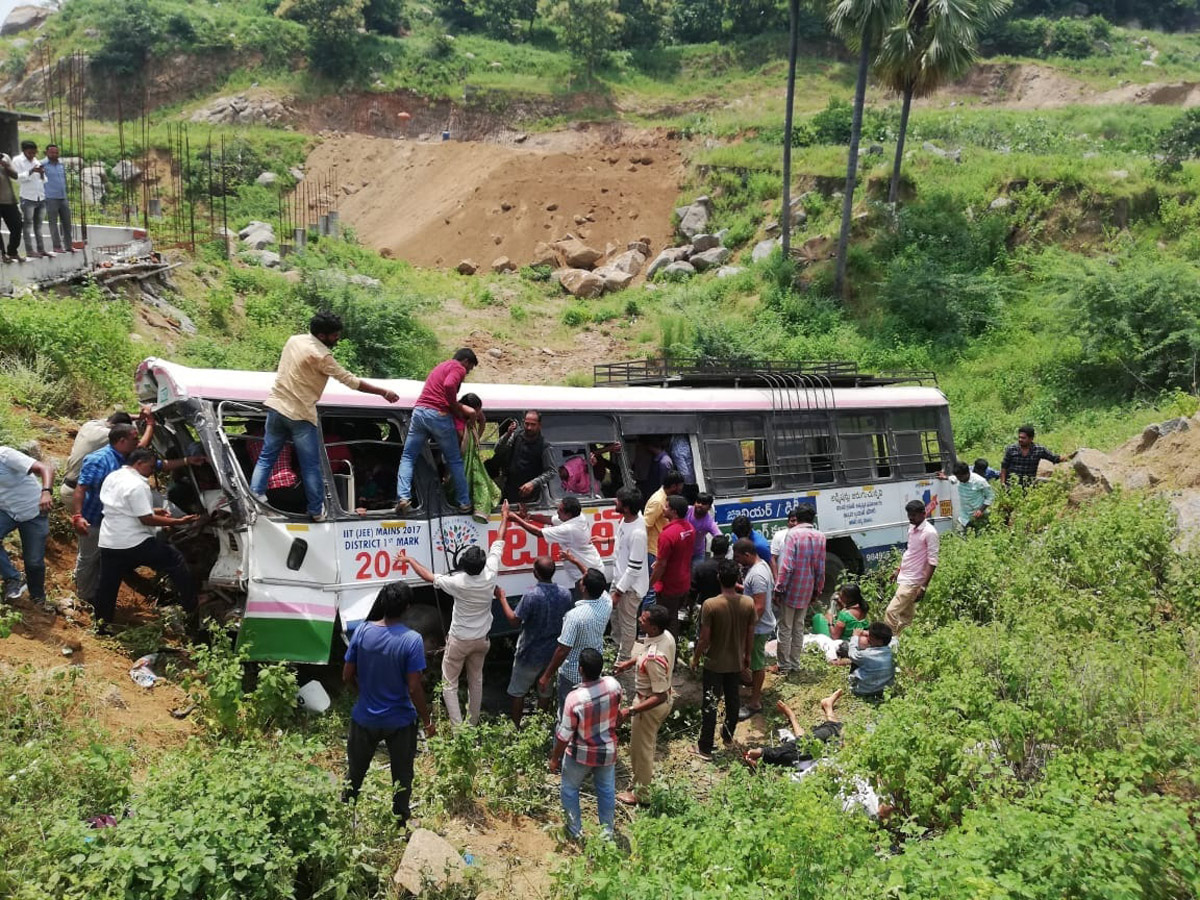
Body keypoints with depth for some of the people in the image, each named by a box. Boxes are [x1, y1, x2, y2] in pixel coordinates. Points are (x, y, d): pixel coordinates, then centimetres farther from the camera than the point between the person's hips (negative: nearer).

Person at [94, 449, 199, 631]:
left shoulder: (112, 477, 12)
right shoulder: (137, 485, -18)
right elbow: (146, 520, -20)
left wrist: (152, 511, 19)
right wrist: (179, 521, -18)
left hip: (108, 542, 9)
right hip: (135, 543, -9)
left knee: (107, 585, 14)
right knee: (176, 562, 3)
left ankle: (101, 625, 18)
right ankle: (191, 608, 6)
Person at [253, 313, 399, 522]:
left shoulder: (294, 340, 6)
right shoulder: (320, 356, -18)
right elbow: (351, 381, -16)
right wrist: (384, 392, -11)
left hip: (276, 406, 7)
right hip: (300, 415, -7)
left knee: (266, 457, 12)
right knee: (311, 466, 4)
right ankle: (317, 511, 11)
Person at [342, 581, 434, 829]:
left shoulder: (362, 631, -12)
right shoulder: (412, 640, -22)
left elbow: (347, 676, -4)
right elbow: (414, 689, -20)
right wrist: (427, 720, -6)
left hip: (365, 718, 3)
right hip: (400, 722, -3)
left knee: (355, 772, 24)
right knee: (402, 777, 18)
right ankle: (401, 825, 31)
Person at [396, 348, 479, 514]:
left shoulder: (441, 366, 28)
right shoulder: (458, 368, 2)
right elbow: (449, 386, -19)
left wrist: (460, 408, 24)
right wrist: (456, 408, -5)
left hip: (420, 411, 6)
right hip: (439, 415, -6)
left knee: (408, 457, 7)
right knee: (455, 461, 7)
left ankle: (403, 497, -12)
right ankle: (464, 503, 9)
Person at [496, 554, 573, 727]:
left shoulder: (531, 595, -26)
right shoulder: (565, 593, -10)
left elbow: (514, 619, -17)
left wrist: (502, 598, -6)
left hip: (530, 654, -4)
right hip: (553, 652, 4)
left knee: (517, 691, 16)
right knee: (546, 690, 22)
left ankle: (515, 726, 26)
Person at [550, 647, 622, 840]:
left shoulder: (574, 698, -32)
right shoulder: (613, 684, -19)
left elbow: (564, 735, -21)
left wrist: (554, 758, -5)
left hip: (581, 754, -4)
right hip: (608, 751, 4)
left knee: (570, 789, 22)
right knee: (606, 790, 23)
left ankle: (575, 830, 34)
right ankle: (608, 832, 35)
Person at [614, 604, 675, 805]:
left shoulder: (654, 658, -40)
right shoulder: (666, 636, -13)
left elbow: (660, 696, -33)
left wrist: (631, 711, -30)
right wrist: (631, 662, 13)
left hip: (651, 705, -8)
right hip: (664, 699, 8)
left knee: (641, 748, 15)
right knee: (646, 744, 30)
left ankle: (640, 793, 36)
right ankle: (644, 777, 53)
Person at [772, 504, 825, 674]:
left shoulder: (793, 534, -16)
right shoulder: (820, 537, 1)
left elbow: (787, 565, -20)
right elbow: (820, 568, 5)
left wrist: (779, 588, -14)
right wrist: (817, 590, 15)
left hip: (791, 589, -5)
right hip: (807, 590, 5)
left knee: (785, 628, 5)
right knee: (799, 627, 17)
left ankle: (784, 666, 9)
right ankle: (795, 664, 23)